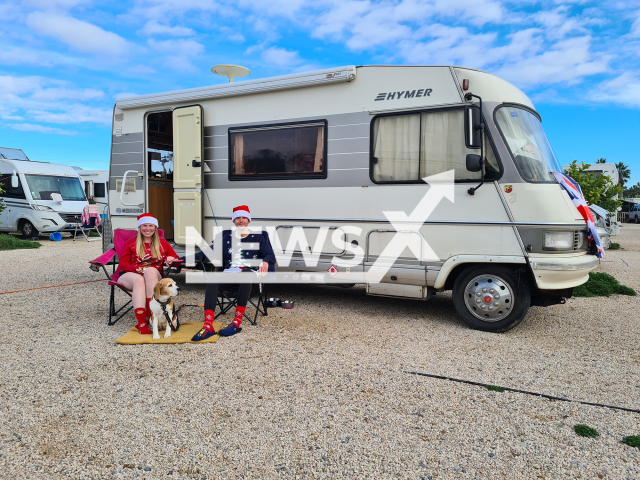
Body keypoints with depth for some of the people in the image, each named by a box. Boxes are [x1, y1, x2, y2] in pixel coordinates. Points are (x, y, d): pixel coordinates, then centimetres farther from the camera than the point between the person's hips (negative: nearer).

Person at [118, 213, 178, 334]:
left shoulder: (162, 243, 17)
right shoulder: (131, 243, 14)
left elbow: (176, 258, 17)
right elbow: (123, 263, 7)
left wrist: (171, 259, -9)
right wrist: (136, 269, -15)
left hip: (153, 275, 1)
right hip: (131, 274, 0)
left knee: (151, 271, -36)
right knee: (139, 279, -37)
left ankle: (150, 314, -43)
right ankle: (141, 322, -49)